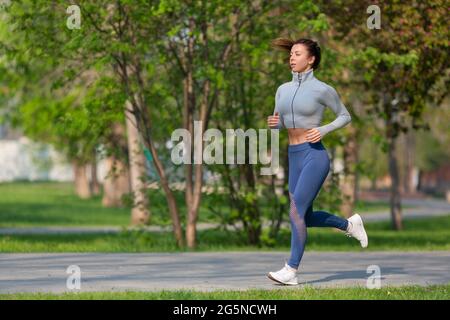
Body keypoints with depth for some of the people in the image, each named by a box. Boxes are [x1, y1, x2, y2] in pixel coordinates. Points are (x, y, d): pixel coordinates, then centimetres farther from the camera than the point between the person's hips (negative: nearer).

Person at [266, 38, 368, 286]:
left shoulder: (322, 89, -6)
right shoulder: (283, 90, 11)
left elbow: (345, 116, 4)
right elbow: (278, 124, 19)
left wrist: (323, 130, -12)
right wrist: (272, 123, -5)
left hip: (315, 156, -7)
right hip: (294, 157, 7)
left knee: (296, 211, -16)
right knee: (306, 217, 12)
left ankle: (291, 270, -13)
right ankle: (349, 224, 36)